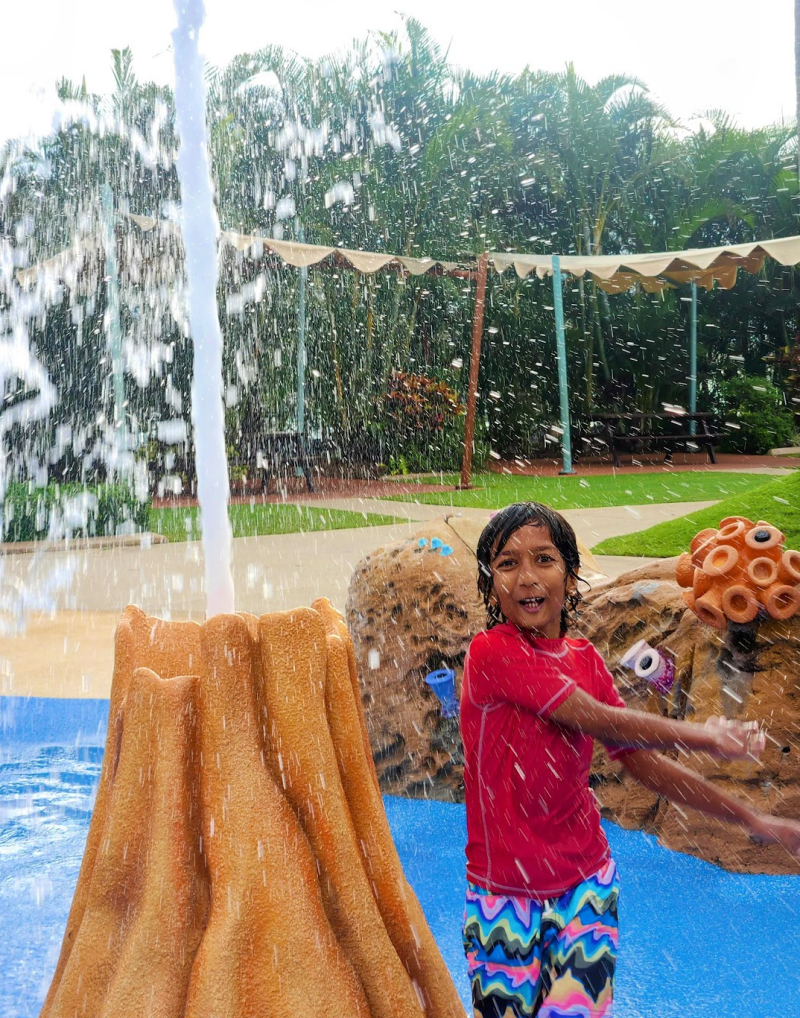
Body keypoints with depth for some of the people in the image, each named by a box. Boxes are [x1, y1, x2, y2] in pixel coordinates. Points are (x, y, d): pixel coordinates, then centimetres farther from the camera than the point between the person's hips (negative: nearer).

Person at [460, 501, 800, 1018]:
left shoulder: (585, 660, -1)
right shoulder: (492, 652, -20)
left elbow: (645, 763, 4)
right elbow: (600, 721, -21)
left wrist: (755, 819, 2)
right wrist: (706, 736, -11)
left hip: (586, 880, 4)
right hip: (503, 892, -4)